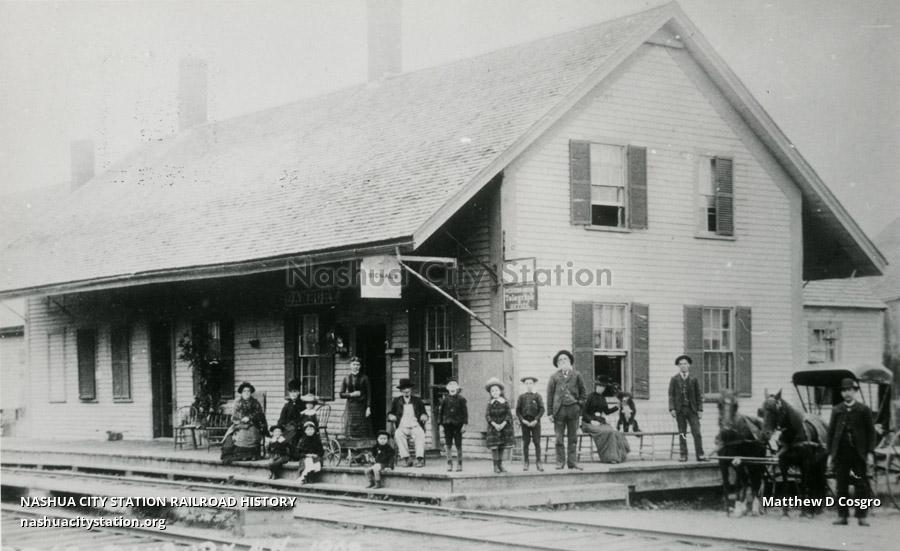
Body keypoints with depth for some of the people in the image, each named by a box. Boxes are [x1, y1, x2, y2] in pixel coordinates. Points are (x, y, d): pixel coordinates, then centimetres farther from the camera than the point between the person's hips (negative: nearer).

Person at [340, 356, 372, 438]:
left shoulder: (364, 378, 4)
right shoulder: (346, 379, 9)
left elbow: (368, 394, 1)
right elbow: (341, 394, 9)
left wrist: (368, 408, -7)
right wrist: (351, 394, -9)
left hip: (361, 407, -1)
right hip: (350, 407, 1)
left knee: (362, 433, -6)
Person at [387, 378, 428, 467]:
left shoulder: (417, 400, 18)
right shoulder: (396, 401, 17)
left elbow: (424, 413, 15)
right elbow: (390, 414, 16)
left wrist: (424, 416, -9)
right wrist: (391, 416, -8)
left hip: (415, 426, 0)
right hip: (402, 427, 0)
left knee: (420, 434, -35)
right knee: (398, 434, -35)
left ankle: (420, 459, -44)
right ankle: (407, 458, -39)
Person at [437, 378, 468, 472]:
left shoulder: (461, 399, -1)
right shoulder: (445, 400, 5)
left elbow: (465, 412, 0)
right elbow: (440, 412, 9)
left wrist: (464, 425, -6)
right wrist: (440, 424, 4)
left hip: (458, 425, -2)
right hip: (447, 425, 2)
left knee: (458, 446, 2)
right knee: (448, 446, 3)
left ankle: (459, 464, 10)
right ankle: (449, 464, 9)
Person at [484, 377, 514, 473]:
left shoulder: (505, 402, 1)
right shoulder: (490, 403, 1)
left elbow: (509, 415, -2)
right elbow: (487, 415, -4)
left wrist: (503, 424, -15)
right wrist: (495, 424, -16)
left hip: (504, 426, 1)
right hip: (493, 427, -1)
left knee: (502, 447, 5)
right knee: (494, 447, -7)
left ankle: (500, 465, 15)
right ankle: (495, 466, 1)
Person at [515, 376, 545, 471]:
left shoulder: (537, 396, 5)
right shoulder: (521, 397, 8)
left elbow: (542, 410, -1)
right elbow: (517, 411, 5)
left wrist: (536, 420, -12)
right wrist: (522, 420, -9)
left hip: (535, 422, -1)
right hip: (524, 422, 1)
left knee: (537, 442, -3)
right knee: (525, 443, 1)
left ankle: (538, 462, 0)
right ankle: (526, 463, 6)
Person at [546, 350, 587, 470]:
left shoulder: (576, 375, 10)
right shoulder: (554, 377, 7)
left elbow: (583, 392, 16)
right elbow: (549, 395, 5)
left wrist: (580, 403, 2)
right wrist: (550, 412, 0)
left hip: (573, 409, 1)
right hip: (559, 409, -1)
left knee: (572, 438, 4)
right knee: (559, 438, -2)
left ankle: (572, 462, 9)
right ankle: (560, 462, 3)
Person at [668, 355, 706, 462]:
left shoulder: (694, 379, 8)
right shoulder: (674, 379, 7)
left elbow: (699, 395, 8)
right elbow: (671, 395, 3)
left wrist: (700, 410, 0)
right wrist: (672, 408, -8)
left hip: (692, 409, 0)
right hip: (680, 409, 0)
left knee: (697, 433, -6)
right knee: (682, 434, 1)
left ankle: (700, 455, -4)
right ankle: (683, 456, 5)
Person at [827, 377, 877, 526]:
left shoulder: (864, 410, 4)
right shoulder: (836, 410, 9)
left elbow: (871, 432, 3)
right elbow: (831, 432, 10)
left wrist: (870, 452, -5)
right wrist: (830, 453, 4)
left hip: (858, 453, -2)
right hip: (840, 453, 2)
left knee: (862, 486, -1)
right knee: (841, 486, 3)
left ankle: (861, 516, 4)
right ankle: (842, 515, 9)